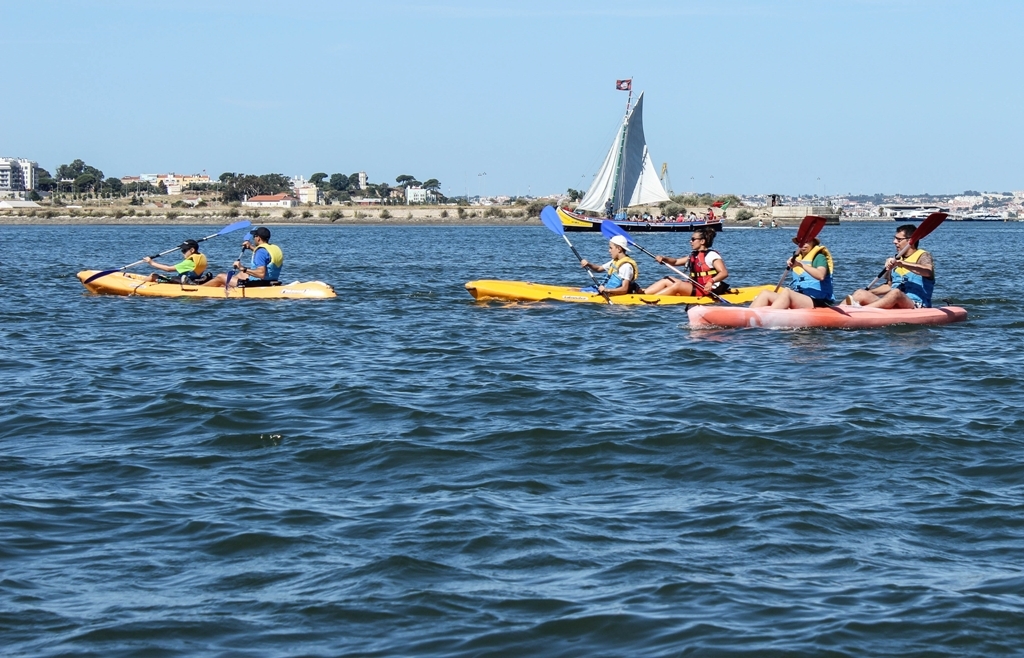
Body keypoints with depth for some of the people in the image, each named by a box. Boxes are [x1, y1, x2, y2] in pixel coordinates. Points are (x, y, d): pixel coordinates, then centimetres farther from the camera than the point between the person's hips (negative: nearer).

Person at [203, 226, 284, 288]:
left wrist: (243, 269, -25)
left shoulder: (261, 251, -22)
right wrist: (252, 247, 32)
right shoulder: (276, 249, 7)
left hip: (257, 284, -9)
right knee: (240, 274, 37)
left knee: (220, 277, 6)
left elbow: (261, 273, -32)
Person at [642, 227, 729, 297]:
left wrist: (711, 281, -38)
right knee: (667, 280, 6)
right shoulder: (694, 255, 17)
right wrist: (663, 259, 1)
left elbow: (724, 273, -21)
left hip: (707, 289, -10)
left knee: (677, 285, -25)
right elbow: (676, 262, 21)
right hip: (695, 286, 10)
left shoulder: (711, 255, -11)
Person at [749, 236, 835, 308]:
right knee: (765, 294, -11)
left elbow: (821, 276, -21)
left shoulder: (819, 257, 3)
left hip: (817, 303, -7)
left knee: (786, 292, -34)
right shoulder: (798, 258, 23)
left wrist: (801, 265, -25)